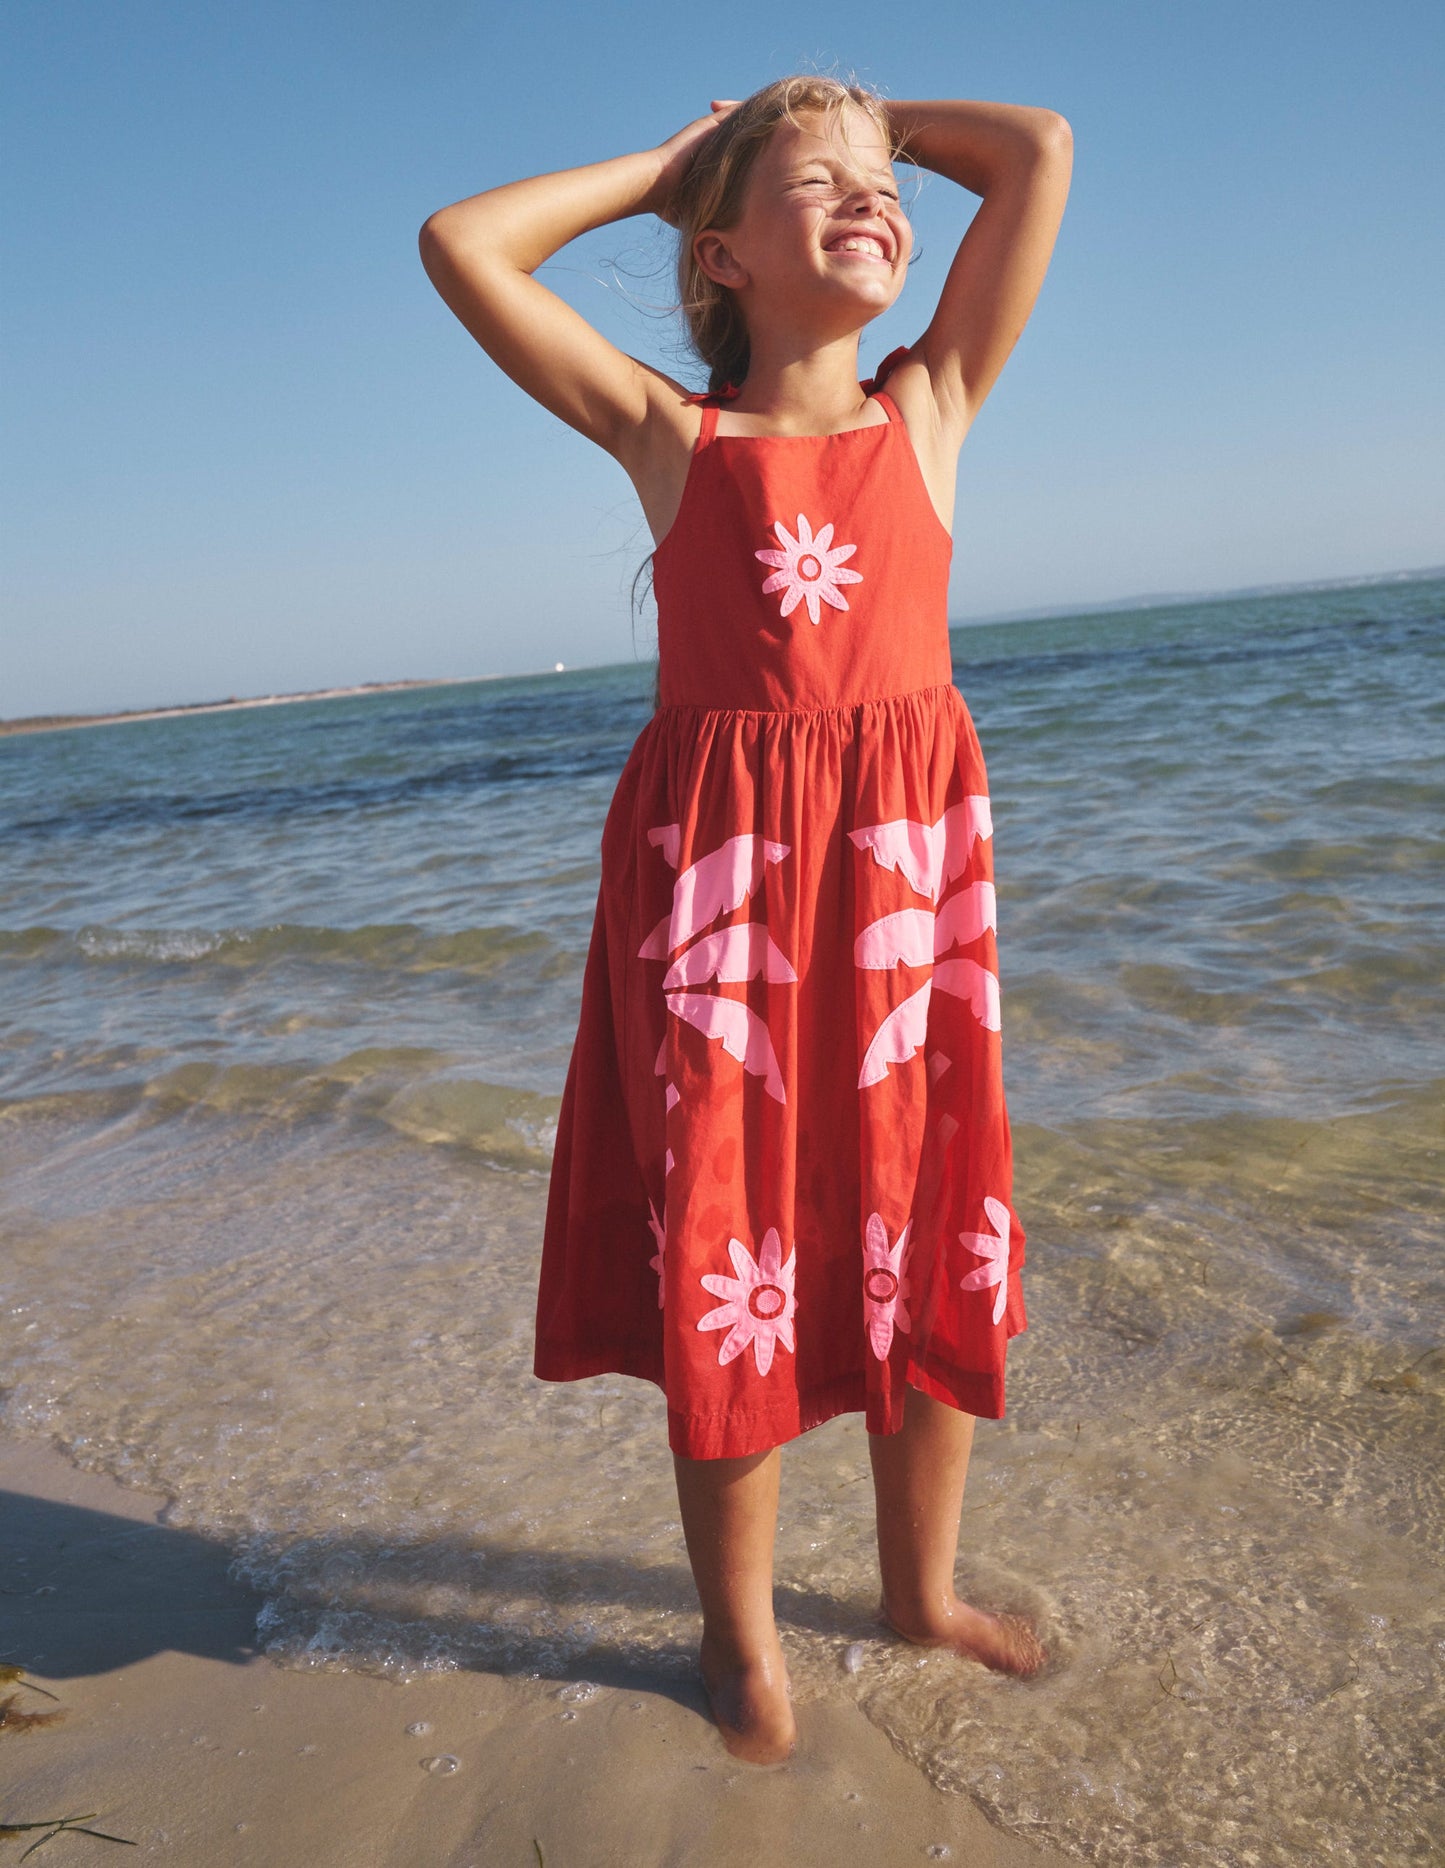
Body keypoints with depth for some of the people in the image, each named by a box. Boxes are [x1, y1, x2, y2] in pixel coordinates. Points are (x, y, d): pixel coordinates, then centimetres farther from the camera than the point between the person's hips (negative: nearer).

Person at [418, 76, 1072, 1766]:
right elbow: (460, 245, 5)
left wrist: (883, 118, 23)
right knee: (726, 1259, 5)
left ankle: (923, 1585, 36)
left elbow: (1039, 149, 11)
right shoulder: (669, 434, 7)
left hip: (908, 862, 3)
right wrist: (664, 162, 14)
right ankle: (741, 1632, 29)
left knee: (930, 1245, 11)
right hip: (715, 868, -2)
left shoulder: (929, 408, 11)